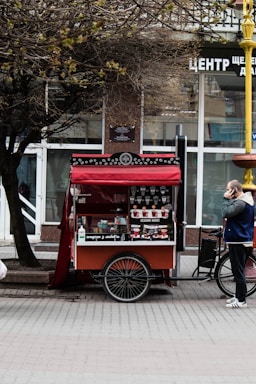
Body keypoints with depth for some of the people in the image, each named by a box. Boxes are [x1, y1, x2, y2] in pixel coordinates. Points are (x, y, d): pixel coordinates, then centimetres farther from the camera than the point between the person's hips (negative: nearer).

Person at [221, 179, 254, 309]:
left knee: (238, 272, -6)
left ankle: (241, 301, -3)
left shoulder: (241, 203, -19)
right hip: (244, 241, 11)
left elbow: (226, 213, -27)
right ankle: (238, 296, 26)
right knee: (239, 271, 17)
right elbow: (229, 213, 16)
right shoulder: (245, 201, 15)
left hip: (238, 243, -11)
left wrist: (226, 199, -17)